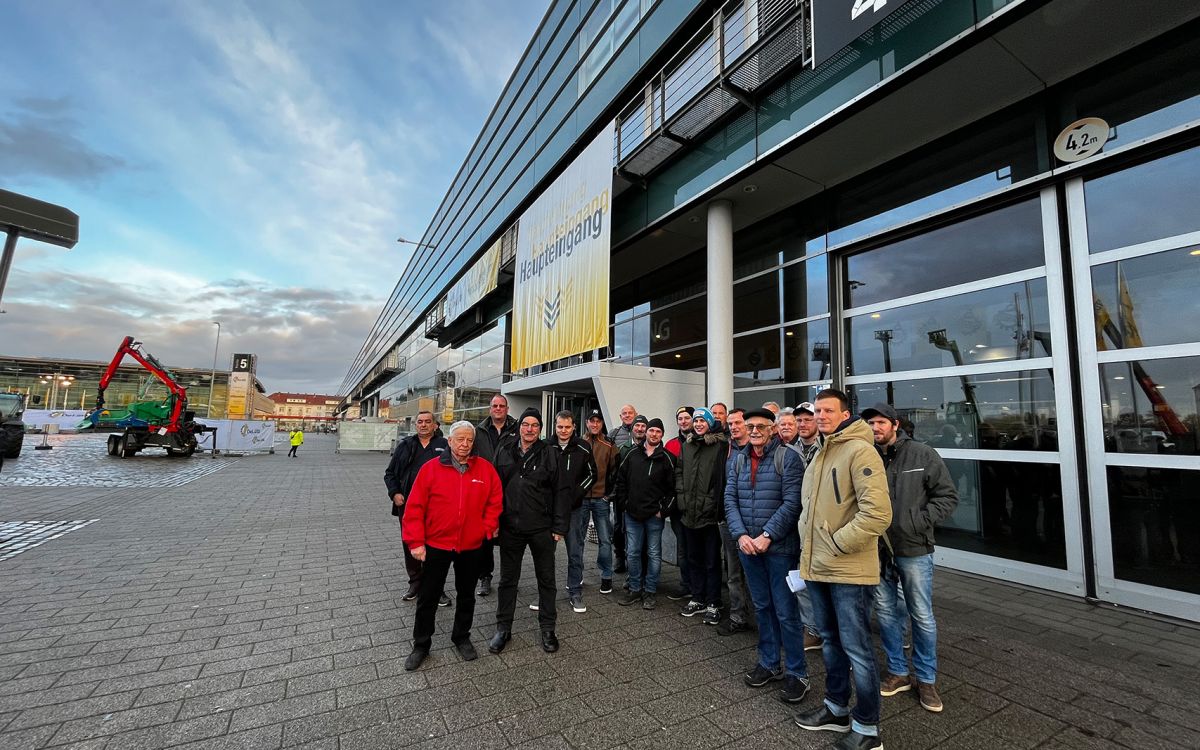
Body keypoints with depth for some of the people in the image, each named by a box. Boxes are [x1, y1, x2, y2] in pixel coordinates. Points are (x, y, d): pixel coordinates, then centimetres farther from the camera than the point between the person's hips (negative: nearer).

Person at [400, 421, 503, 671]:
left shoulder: (485, 468, -5)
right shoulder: (431, 468, -9)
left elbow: (495, 500, 5)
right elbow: (415, 507, -8)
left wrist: (488, 527, -5)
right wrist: (416, 542, -10)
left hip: (471, 546, 2)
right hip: (436, 544, -1)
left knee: (466, 594, 17)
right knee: (429, 596, 12)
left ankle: (462, 637, 38)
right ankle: (421, 644, 31)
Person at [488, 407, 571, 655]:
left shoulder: (549, 455, -7)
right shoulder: (504, 451, 0)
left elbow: (561, 492, -6)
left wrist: (559, 527, -9)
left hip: (542, 529, -1)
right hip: (510, 527, 2)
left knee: (546, 579, 12)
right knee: (508, 579, 15)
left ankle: (547, 629, 29)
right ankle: (503, 628, 32)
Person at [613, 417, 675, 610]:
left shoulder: (666, 458, -4)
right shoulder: (633, 455, 5)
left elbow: (672, 488, -4)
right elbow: (621, 479, 12)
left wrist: (663, 510, -7)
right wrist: (625, 502, 6)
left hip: (654, 515, -3)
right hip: (632, 514, 3)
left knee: (654, 554, 7)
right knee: (633, 553, 9)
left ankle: (650, 591, 20)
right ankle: (635, 589, 23)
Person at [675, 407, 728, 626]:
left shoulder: (721, 445, -8)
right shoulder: (686, 446, 10)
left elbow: (724, 477, -12)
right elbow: (679, 473, 14)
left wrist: (716, 505, -15)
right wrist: (682, 498, 4)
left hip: (710, 512, -6)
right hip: (690, 512, 6)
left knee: (712, 561, 7)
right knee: (694, 558, 18)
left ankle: (713, 604, 20)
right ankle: (697, 599, 32)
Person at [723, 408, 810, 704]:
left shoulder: (788, 458, -9)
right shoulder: (737, 461, 7)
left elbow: (792, 503, -15)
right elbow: (730, 500, 3)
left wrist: (767, 536, -18)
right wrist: (741, 535, -10)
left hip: (779, 547, -5)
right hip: (747, 546, 5)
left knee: (786, 611, 3)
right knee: (762, 607, 18)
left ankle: (796, 672, 21)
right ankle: (769, 662, 33)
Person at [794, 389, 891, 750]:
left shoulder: (860, 450, -15)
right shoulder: (820, 453, 13)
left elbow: (877, 513, -24)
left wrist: (837, 544, -18)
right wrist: (807, 542, 11)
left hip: (848, 571, -8)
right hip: (817, 567, 8)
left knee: (856, 649, 5)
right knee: (830, 640, 21)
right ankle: (837, 708, 38)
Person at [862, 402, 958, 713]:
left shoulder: (923, 455, -7)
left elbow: (947, 495, -4)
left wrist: (919, 522, -14)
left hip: (914, 550, -2)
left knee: (922, 616, 10)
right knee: (886, 612, 14)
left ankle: (926, 679, 29)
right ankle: (897, 671, 32)